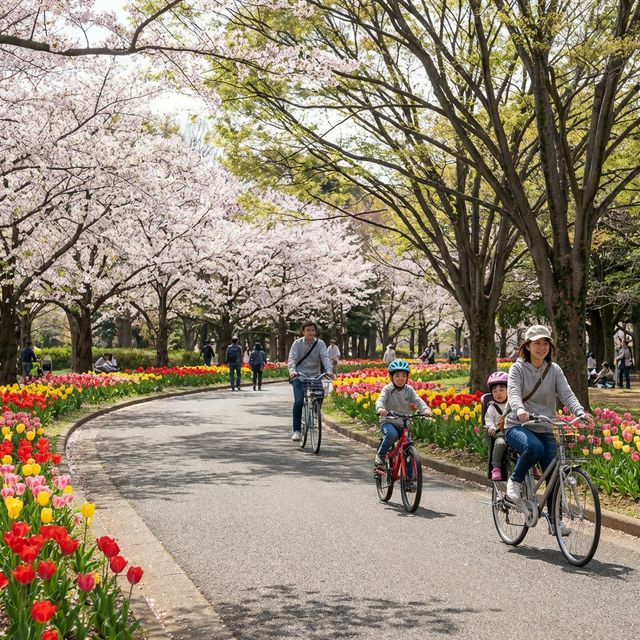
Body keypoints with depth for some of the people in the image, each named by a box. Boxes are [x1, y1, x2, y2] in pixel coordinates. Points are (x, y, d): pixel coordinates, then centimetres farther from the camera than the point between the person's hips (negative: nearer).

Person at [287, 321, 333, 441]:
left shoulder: (320, 344, 2)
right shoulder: (297, 343, 0)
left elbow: (325, 358, -11)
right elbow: (292, 359, -11)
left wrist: (329, 370, -30)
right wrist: (292, 371, -32)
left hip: (315, 377, 1)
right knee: (299, 401, -18)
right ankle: (296, 430, -8)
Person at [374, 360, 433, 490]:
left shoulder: (409, 390, 3)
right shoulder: (387, 389, -6)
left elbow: (418, 400, -11)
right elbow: (380, 400, -22)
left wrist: (425, 409, -34)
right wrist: (380, 409, -46)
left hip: (404, 425, 3)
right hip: (388, 422, -3)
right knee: (392, 434, -37)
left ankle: (409, 479, 7)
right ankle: (380, 453, -9)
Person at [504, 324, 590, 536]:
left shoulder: (554, 370, 6)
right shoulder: (518, 368, -4)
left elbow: (566, 394, -6)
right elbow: (513, 393, -21)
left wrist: (580, 412, -27)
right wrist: (520, 410, -44)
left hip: (544, 430, 4)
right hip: (517, 426, -4)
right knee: (534, 447, -36)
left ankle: (555, 520, 9)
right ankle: (515, 481, -10)